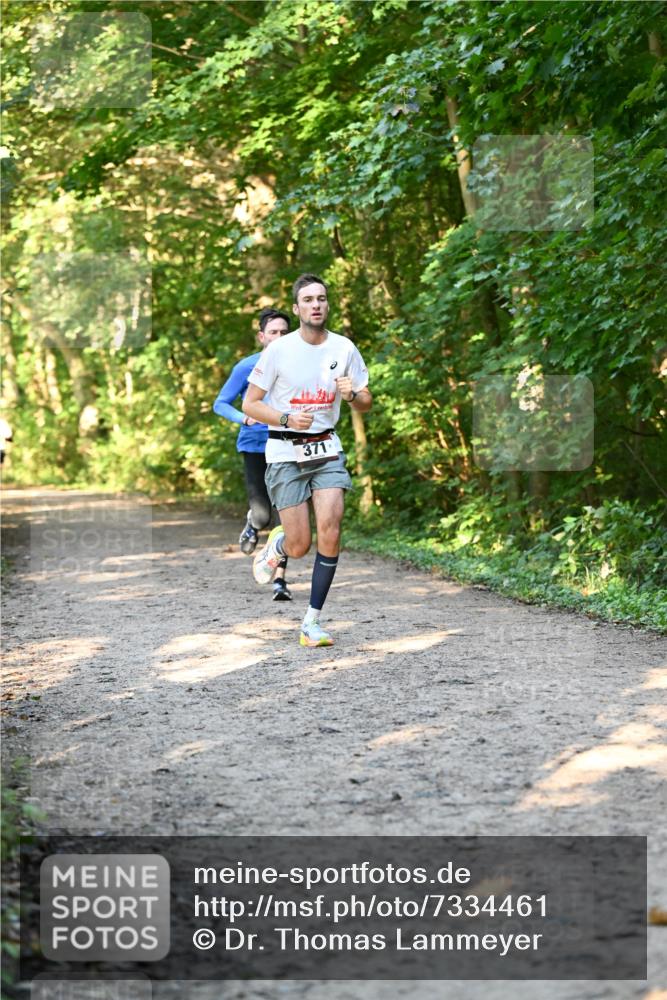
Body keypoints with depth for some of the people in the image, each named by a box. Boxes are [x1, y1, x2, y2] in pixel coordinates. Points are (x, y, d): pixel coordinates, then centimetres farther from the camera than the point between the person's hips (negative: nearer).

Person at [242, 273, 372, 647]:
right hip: (285, 452, -2)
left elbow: (366, 402, 12)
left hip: (326, 450, 2)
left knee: (330, 531, -14)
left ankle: (313, 621, -3)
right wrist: (288, 419, -20)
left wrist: (352, 394, -12)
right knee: (300, 545, -5)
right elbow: (250, 404, -4)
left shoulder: (344, 349, 1)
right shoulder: (279, 350, -8)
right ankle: (276, 545, 34)